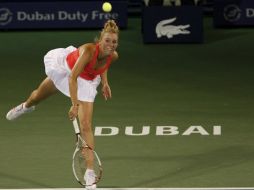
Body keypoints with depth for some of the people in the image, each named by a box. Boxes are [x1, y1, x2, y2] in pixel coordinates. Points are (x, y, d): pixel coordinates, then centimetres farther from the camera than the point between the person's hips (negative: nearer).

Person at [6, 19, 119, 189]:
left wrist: (105, 83, -6)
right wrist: (75, 104, -50)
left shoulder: (113, 56, -23)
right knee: (38, 95, 27)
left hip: (86, 82, 2)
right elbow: (72, 78, -43)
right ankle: (26, 106, 68)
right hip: (64, 69, -2)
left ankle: (90, 172, -12)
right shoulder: (89, 50, -40)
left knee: (86, 126, -13)